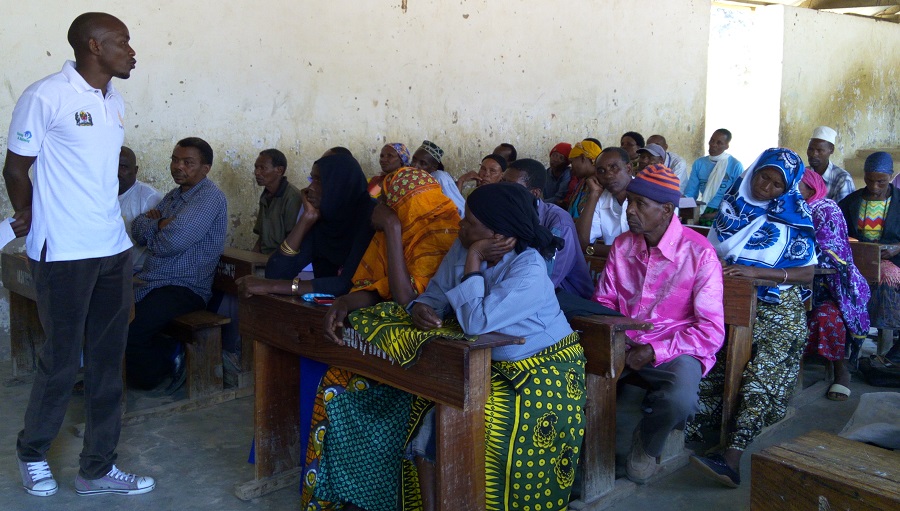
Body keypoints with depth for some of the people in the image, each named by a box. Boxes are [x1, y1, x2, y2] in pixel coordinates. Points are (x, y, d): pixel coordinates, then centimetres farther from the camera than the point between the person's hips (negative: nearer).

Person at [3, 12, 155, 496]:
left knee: (107, 362, 10)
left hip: (114, 250, 7)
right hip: (64, 255, -7)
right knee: (62, 361, 4)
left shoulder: (115, 102, 12)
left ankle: (97, 468, 23)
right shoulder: (45, 97, -10)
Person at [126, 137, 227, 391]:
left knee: (128, 331, -26)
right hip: (149, 282, 9)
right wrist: (160, 224, -7)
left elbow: (171, 243, -20)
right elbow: (137, 229, 13)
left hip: (185, 289, -9)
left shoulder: (210, 197, -11)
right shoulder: (174, 195, 19)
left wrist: (154, 228, 1)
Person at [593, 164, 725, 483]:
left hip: (672, 350, -4)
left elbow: (711, 332, -13)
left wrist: (653, 352, -19)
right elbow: (604, 301, 11)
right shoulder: (622, 245, 2)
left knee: (680, 400, -36)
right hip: (622, 343, 4)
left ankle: (646, 443, 0)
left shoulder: (699, 253, -13)